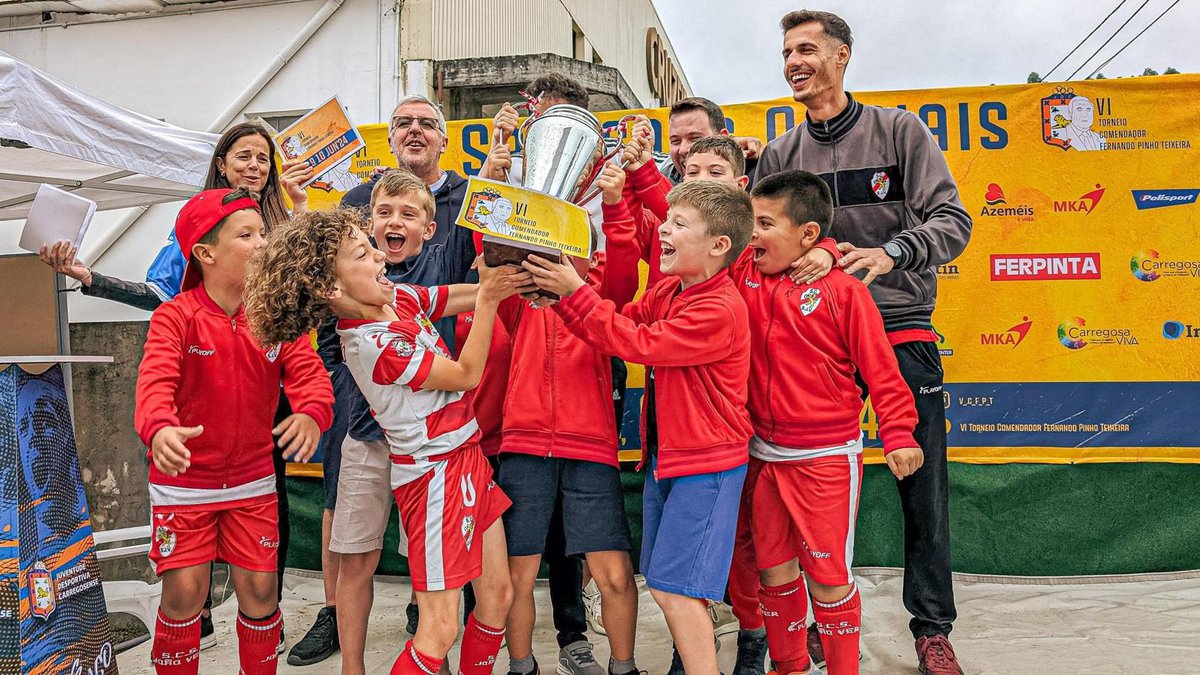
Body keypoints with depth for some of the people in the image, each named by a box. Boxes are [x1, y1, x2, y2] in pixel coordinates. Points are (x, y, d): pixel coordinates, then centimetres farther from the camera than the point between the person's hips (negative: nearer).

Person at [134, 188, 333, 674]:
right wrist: (158, 429, -51)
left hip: (253, 478, 3)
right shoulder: (175, 316, -15)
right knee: (183, 594, 0)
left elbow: (306, 369, -16)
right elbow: (155, 382, -28)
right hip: (183, 478, -2)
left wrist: (312, 412, -39)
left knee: (260, 589, 4)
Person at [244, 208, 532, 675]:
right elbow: (466, 375, -16)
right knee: (441, 628, -4)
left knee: (498, 594, 15)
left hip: (465, 457, 9)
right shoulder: (373, 343, -22)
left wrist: (499, 280, -14)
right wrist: (488, 298, -17)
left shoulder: (398, 297, 2)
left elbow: (466, 295, 6)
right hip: (435, 474, -8)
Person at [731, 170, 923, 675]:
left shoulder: (843, 290, -11)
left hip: (826, 457, -5)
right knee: (772, 568, 16)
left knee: (827, 575, 4)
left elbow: (879, 369, -9)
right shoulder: (744, 275, 2)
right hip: (763, 455, 5)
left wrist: (898, 435, -14)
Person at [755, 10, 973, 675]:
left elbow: (951, 219, -6)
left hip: (902, 330, -2)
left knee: (923, 484, 3)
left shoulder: (899, 130, 1)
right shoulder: (779, 156, 8)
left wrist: (891, 253, -24)